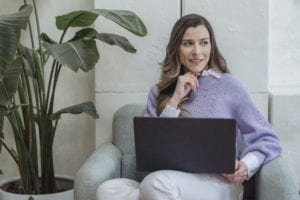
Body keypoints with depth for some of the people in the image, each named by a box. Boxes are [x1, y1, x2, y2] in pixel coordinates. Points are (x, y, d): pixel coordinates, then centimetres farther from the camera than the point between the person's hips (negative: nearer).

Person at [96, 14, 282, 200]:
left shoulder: (228, 85, 6)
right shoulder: (159, 92, 14)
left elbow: (268, 140, 6)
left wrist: (247, 165, -15)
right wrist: (175, 99, -3)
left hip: (218, 183, -3)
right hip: (172, 180, 4)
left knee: (156, 183, -35)